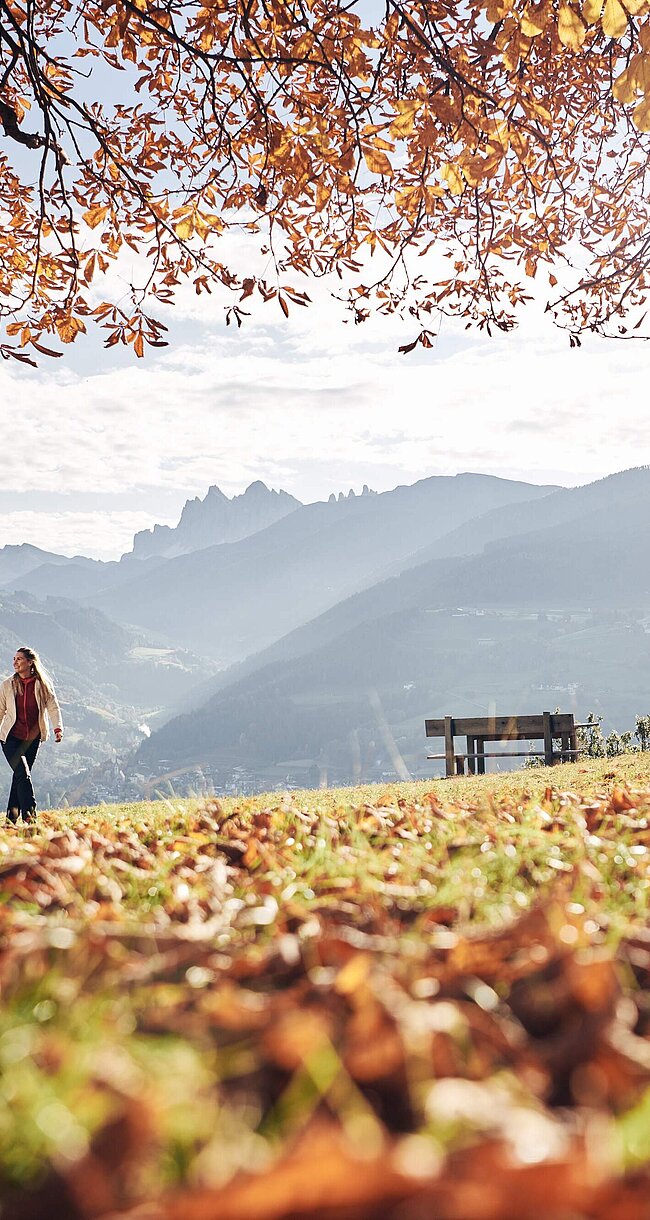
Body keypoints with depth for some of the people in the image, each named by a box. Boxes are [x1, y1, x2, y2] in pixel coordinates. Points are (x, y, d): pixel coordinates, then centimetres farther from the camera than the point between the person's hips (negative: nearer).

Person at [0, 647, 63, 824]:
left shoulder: (43, 685, -2)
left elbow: (53, 707, -6)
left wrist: (58, 728, -21)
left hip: (32, 739, 1)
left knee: (21, 775, 8)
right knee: (23, 773, -16)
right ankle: (29, 813, -16)